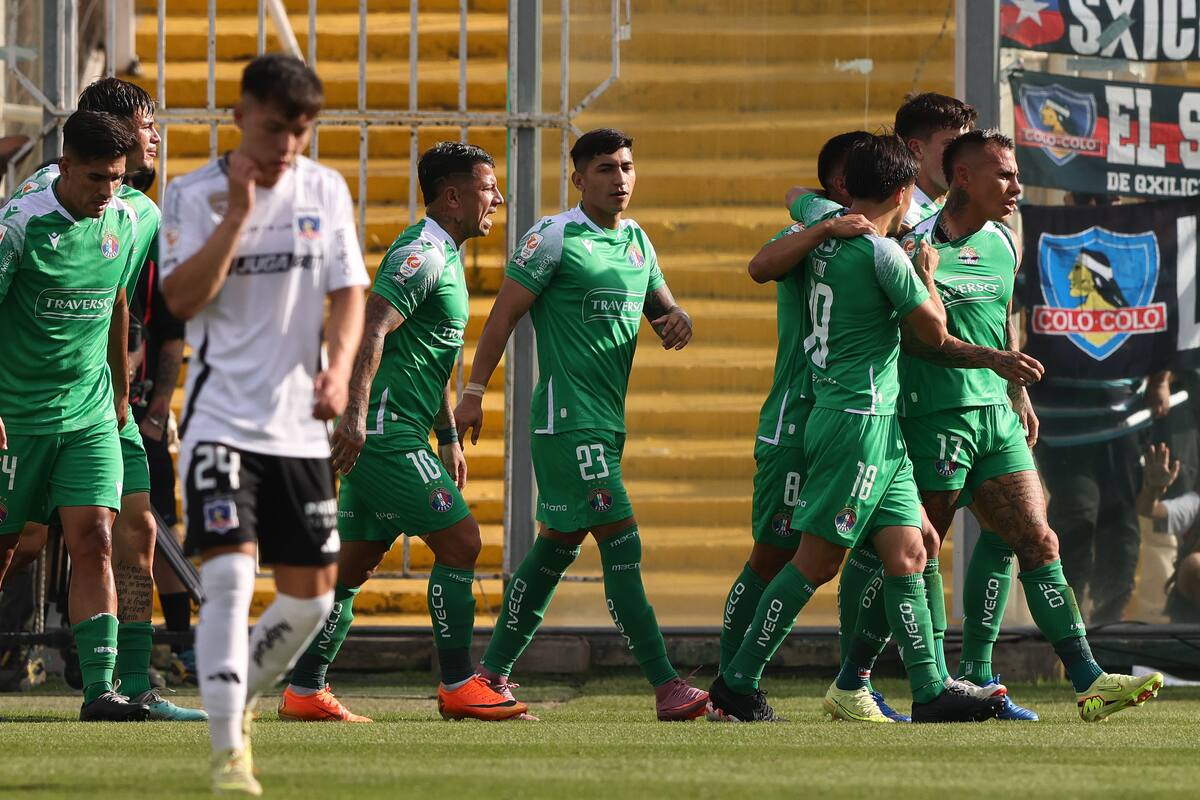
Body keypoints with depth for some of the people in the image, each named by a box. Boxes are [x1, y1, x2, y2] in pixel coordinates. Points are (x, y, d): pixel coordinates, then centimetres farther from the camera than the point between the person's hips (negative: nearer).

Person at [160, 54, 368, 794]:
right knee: (230, 574, -19)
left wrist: (340, 366, -15)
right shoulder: (195, 196, -5)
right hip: (221, 419, -4)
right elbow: (182, 299, -15)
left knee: (312, 594, 6)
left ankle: (242, 699, 33)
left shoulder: (326, 191, 5)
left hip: (299, 423, 4)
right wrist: (239, 211, -20)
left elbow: (348, 290, 4)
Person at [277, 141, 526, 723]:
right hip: (385, 433, -11)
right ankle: (458, 687, -6)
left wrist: (449, 438, 29)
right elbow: (371, 329, -24)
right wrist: (355, 413, -33)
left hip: (392, 435, 11)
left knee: (354, 564, 10)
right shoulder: (421, 254, -13)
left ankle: (304, 692, 11)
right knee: (460, 541, -10)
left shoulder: (443, 256, 21)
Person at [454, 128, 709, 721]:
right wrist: (474, 392, -10)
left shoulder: (637, 241, 15)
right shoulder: (554, 238, -8)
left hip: (609, 420, 9)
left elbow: (661, 306, 24)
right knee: (622, 544, -14)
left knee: (558, 546, 13)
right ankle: (666, 688, -18)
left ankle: (492, 672, 23)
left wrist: (677, 320, 0)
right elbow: (504, 313, -7)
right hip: (567, 420, -9)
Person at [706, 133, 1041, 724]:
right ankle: (735, 686, -3)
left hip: (880, 429, 9)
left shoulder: (825, 239, 11)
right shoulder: (883, 253, -14)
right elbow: (934, 332, -6)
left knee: (906, 553, 6)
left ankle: (930, 691, 2)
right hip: (861, 423, -9)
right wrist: (928, 273, 14)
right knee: (817, 561, -6)